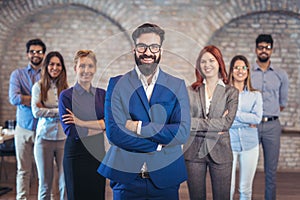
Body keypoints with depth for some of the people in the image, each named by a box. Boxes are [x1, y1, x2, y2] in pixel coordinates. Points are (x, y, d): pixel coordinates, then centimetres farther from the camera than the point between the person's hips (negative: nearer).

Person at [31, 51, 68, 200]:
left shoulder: (66, 87, 5)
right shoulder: (38, 87, 3)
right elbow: (36, 112, -6)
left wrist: (46, 110, -10)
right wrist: (59, 111, -7)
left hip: (63, 137, 0)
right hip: (44, 137, 0)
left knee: (65, 183, -2)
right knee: (45, 183, 8)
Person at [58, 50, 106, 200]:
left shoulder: (102, 94, 8)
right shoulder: (66, 96, -4)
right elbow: (70, 131, -13)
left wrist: (82, 123, -16)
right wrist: (101, 126, -8)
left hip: (98, 154, 4)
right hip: (76, 155, -4)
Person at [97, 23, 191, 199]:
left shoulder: (177, 86, 4)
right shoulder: (117, 84, 1)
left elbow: (183, 132, -8)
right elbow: (113, 132, -10)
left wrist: (138, 127, -14)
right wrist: (159, 144, -12)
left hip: (165, 177, 1)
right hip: (126, 176, -1)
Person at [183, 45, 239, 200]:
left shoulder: (231, 92, 3)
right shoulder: (190, 91, 6)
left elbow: (227, 123, -10)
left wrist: (197, 123, -12)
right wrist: (215, 125, -12)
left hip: (220, 152, -1)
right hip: (194, 151, 1)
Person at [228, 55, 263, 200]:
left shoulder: (255, 95, 8)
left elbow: (257, 118, -6)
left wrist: (235, 113, -11)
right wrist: (248, 121, -11)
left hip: (250, 144, 2)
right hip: (229, 144, -2)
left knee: (246, 188, 9)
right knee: (228, 188, -2)